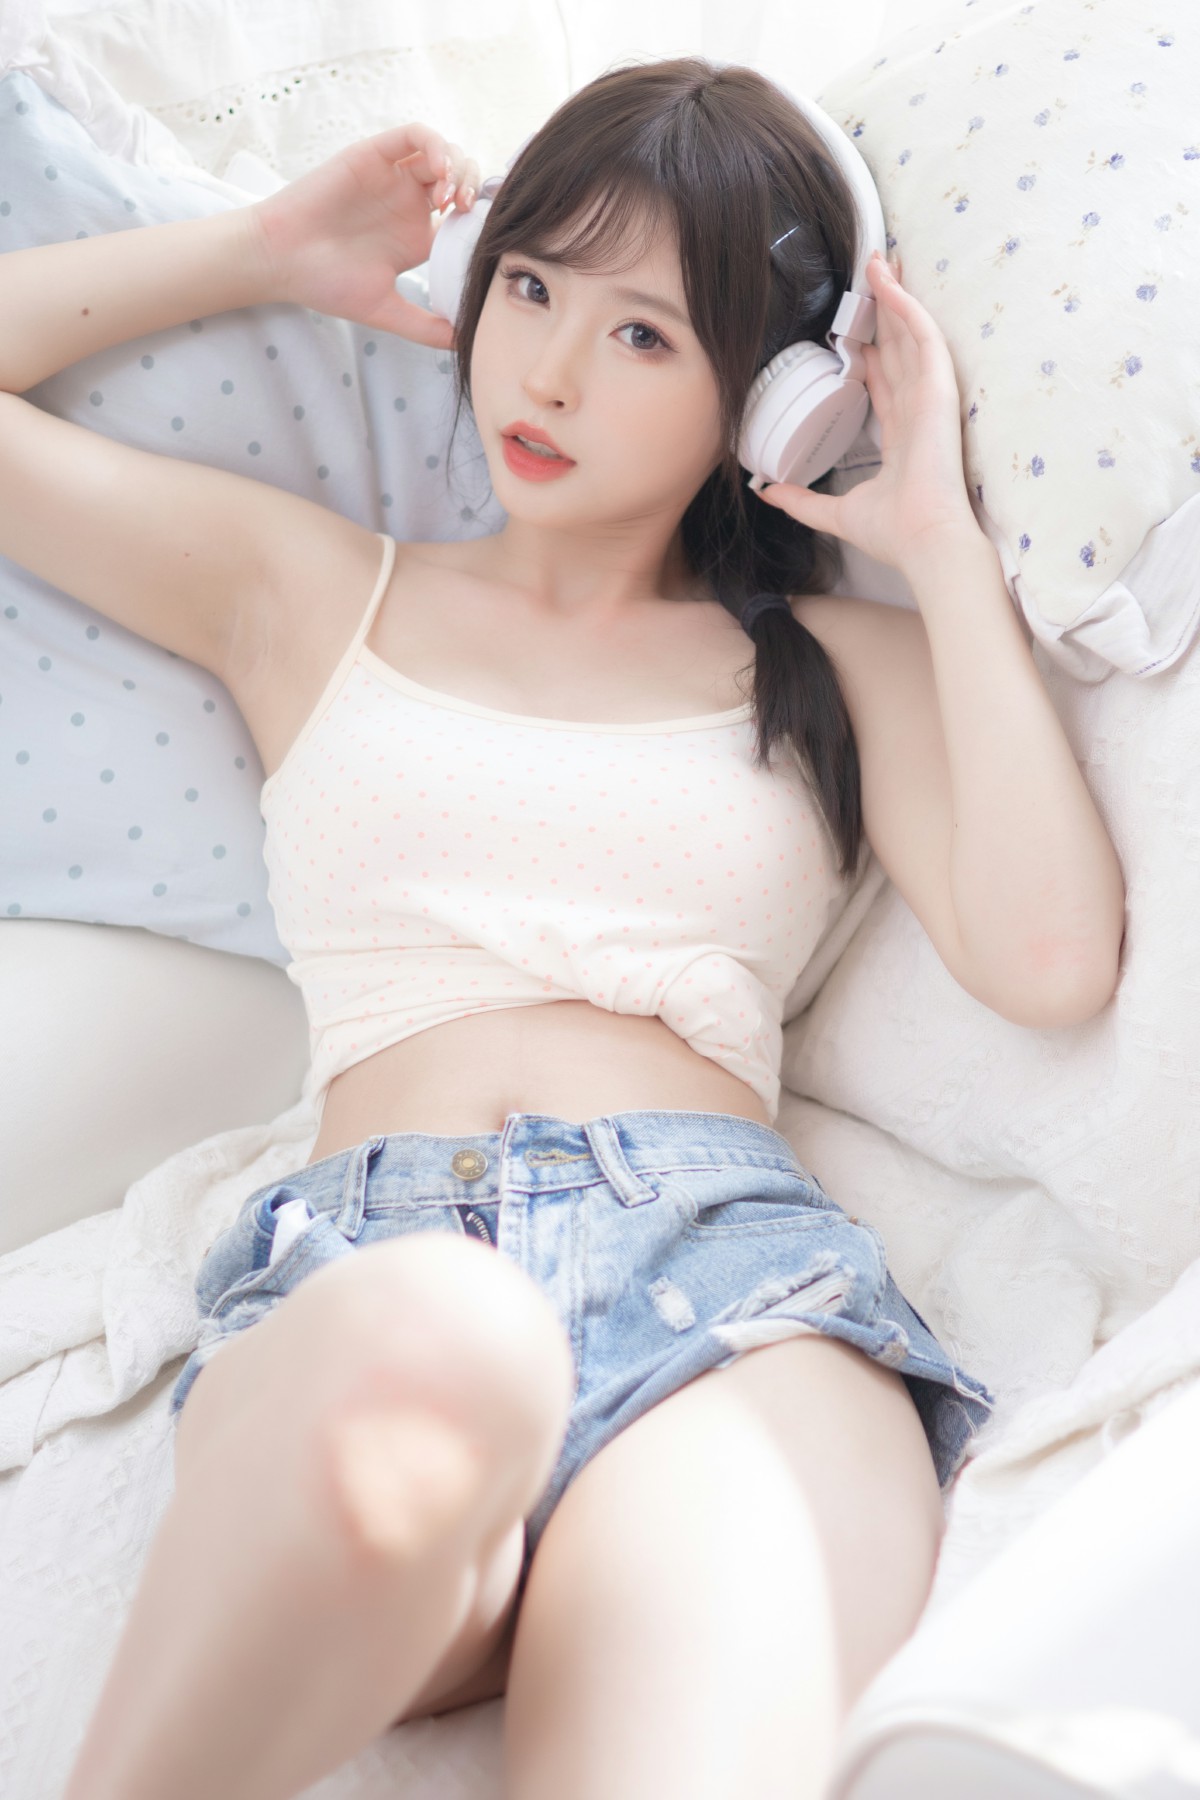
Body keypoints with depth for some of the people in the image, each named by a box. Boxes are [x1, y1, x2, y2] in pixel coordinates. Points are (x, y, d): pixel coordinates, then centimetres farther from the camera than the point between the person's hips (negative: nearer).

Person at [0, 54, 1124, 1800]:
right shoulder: (309, 592, 24)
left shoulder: (836, 662, 23)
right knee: (427, 1349, -40)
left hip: (735, 1256, -1)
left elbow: (1051, 960, 5)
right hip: (364, 1258, 1)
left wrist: (943, 541, 12)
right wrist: (266, 249, 27)